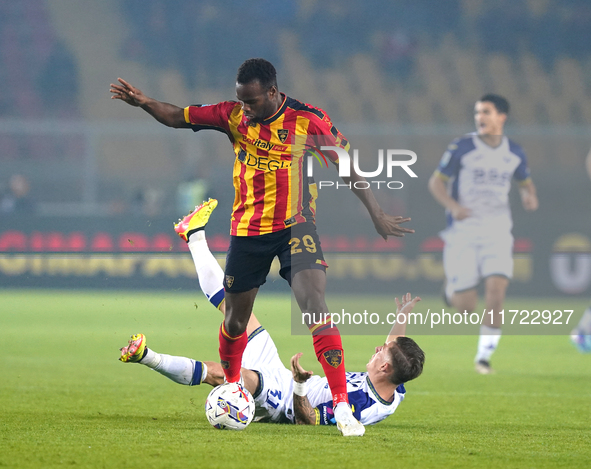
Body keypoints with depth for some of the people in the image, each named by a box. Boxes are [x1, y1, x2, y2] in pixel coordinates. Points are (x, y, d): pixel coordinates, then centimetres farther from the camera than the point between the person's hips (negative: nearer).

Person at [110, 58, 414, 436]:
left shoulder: (309, 120, -8)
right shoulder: (233, 116, -1)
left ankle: (343, 407, -21)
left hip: (295, 226, -3)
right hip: (247, 230, 3)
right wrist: (144, 102, -16)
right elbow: (178, 117, 3)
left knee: (317, 308, -20)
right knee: (235, 320, 12)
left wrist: (377, 215, -1)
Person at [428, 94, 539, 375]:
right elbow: (436, 182, -1)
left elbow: (525, 181, 23)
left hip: (497, 232, 2)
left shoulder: (514, 153, 6)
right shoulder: (461, 148, -4)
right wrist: (453, 206, -20)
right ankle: (452, 289, 33)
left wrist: (529, 195, -2)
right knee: (466, 306, -4)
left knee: (496, 292, -16)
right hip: (463, 232, -2)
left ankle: (485, 355, -4)